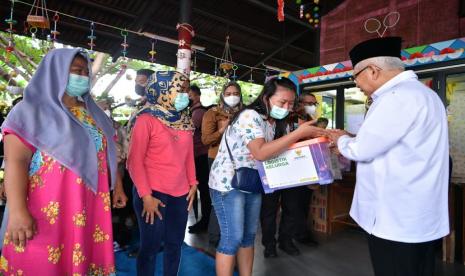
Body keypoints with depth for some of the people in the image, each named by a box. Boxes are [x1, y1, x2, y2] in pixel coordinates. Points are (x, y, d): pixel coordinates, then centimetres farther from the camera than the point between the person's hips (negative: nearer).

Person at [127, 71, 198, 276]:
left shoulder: (185, 121, 9)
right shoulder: (146, 120, -9)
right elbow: (135, 161, -10)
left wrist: (193, 183, 8)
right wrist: (146, 195, -14)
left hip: (180, 193, 6)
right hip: (153, 193, -5)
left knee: (175, 244, 15)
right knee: (150, 247, 7)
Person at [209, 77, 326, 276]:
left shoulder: (278, 122, 4)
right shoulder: (249, 116, -22)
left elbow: (277, 150, 7)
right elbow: (261, 153, -34)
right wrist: (299, 133, -31)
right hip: (228, 183, -8)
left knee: (248, 236, 14)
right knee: (232, 239, -4)